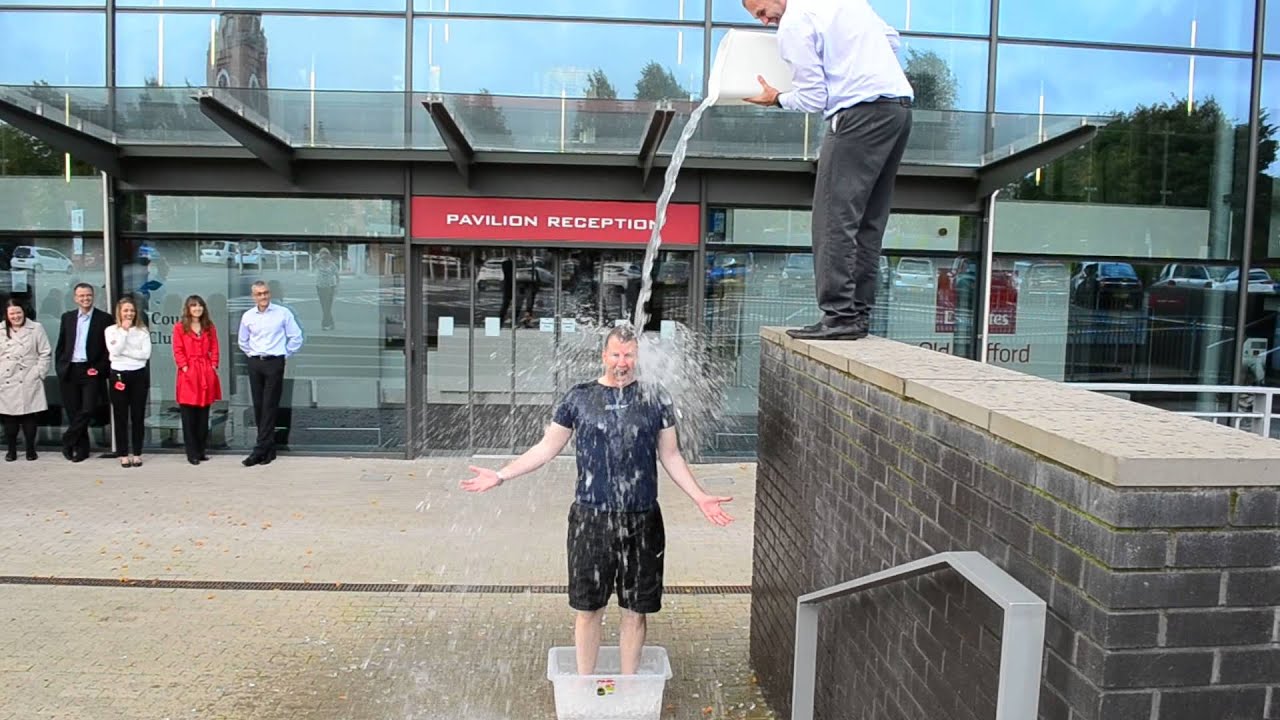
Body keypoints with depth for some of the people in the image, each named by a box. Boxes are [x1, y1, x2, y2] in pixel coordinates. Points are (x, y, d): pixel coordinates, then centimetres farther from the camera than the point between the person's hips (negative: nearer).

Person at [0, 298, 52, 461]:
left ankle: (30, 449, 13)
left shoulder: (36, 328, 2)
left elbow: (45, 353, 2)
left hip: (29, 382, -2)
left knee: (29, 417, 1)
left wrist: (39, 373, -6)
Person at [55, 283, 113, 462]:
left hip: (91, 371, -3)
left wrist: (100, 368, -9)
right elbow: (60, 346, 14)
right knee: (73, 412, 6)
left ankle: (68, 441, 7)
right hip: (69, 371, 3)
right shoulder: (67, 317, 11)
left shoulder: (104, 318, 0)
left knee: (87, 410, -10)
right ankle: (81, 448, 16)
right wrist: (60, 367, 6)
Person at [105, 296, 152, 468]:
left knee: (138, 415, 4)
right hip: (118, 375, 0)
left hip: (139, 375, 1)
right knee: (120, 416, 3)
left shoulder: (142, 330, 3)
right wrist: (124, 330, -12)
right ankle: (123, 454, 10)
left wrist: (124, 351, -12)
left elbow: (146, 354, -7)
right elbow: (115, 351, -13)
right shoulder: (111, 330, 2)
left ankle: (137, 453, 12)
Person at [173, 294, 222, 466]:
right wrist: (184, 367, -12)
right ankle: (192, 453, 1)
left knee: (203, 415, 9)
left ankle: (202, 450, 16)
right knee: (189, 417, -2)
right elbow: (178, 351, -3)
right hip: (188, 374, -4)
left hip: (206, 373, 4)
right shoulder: (179, 327, 1)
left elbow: (214, 349, 11)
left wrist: (214, 365, -1)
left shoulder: (209, 327, 12)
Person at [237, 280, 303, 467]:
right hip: (255, 363, 4)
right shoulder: (247, 316, 6)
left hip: (274, 363, -4)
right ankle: (269, 448, 15)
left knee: (269, 407, -6)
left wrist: (285, 355, 2)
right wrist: (253, 355, 14)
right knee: (258, 406, 5)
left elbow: (296, 337, 2)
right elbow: (243, 342, 21)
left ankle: (260, 450, -6)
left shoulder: (283, 313, -4)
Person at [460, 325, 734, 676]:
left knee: (635, 609, 10)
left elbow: (670, 456, 9)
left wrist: (700, 497, 0)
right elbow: (547, 448, 7)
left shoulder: (655, 400, 3)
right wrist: (500, 475, 1)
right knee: (588, 607, 7)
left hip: (642, 520, 1)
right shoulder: (579, 398, 1)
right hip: (591, 518, -1)